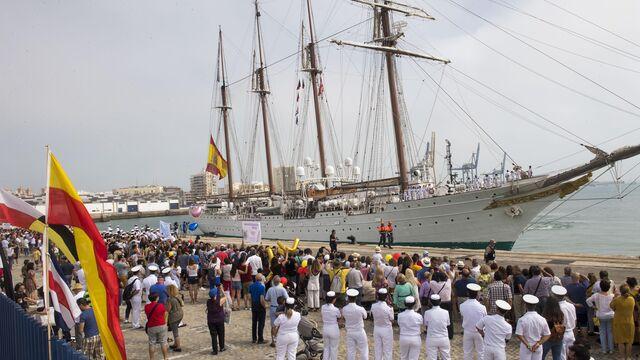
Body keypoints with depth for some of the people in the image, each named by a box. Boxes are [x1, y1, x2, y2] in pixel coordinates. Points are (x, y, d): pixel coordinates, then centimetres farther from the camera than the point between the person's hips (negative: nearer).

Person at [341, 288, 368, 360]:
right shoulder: (360, 309, -23)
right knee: (363, 351, 14)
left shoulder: (344, 309, -15)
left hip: (349, 332, 3)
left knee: (350, 352, 13)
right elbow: (365, 316, -3)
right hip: (360, 332, -3)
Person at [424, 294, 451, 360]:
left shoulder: (427, 313, -12)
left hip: (431, 339, -2)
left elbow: (426, 325, -1)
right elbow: (447, 325, 3)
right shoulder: (445, 312, -7)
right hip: (444, 339, 2)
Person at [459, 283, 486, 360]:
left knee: (467, 353, 17)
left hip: (467, 332, 2)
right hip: (479, 332, -1)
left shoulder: (462, 306, -17)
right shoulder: (481, 307, -22)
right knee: (481, 352, 15)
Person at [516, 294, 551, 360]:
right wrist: (538, 343, -11)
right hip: (538, 348, 3)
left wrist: (528, 345, -14)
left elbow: (519, 335, -21)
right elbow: (547, 335, -4)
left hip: (525, 348, -3)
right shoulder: (542, 319, -7)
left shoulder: (522, 320, -17)